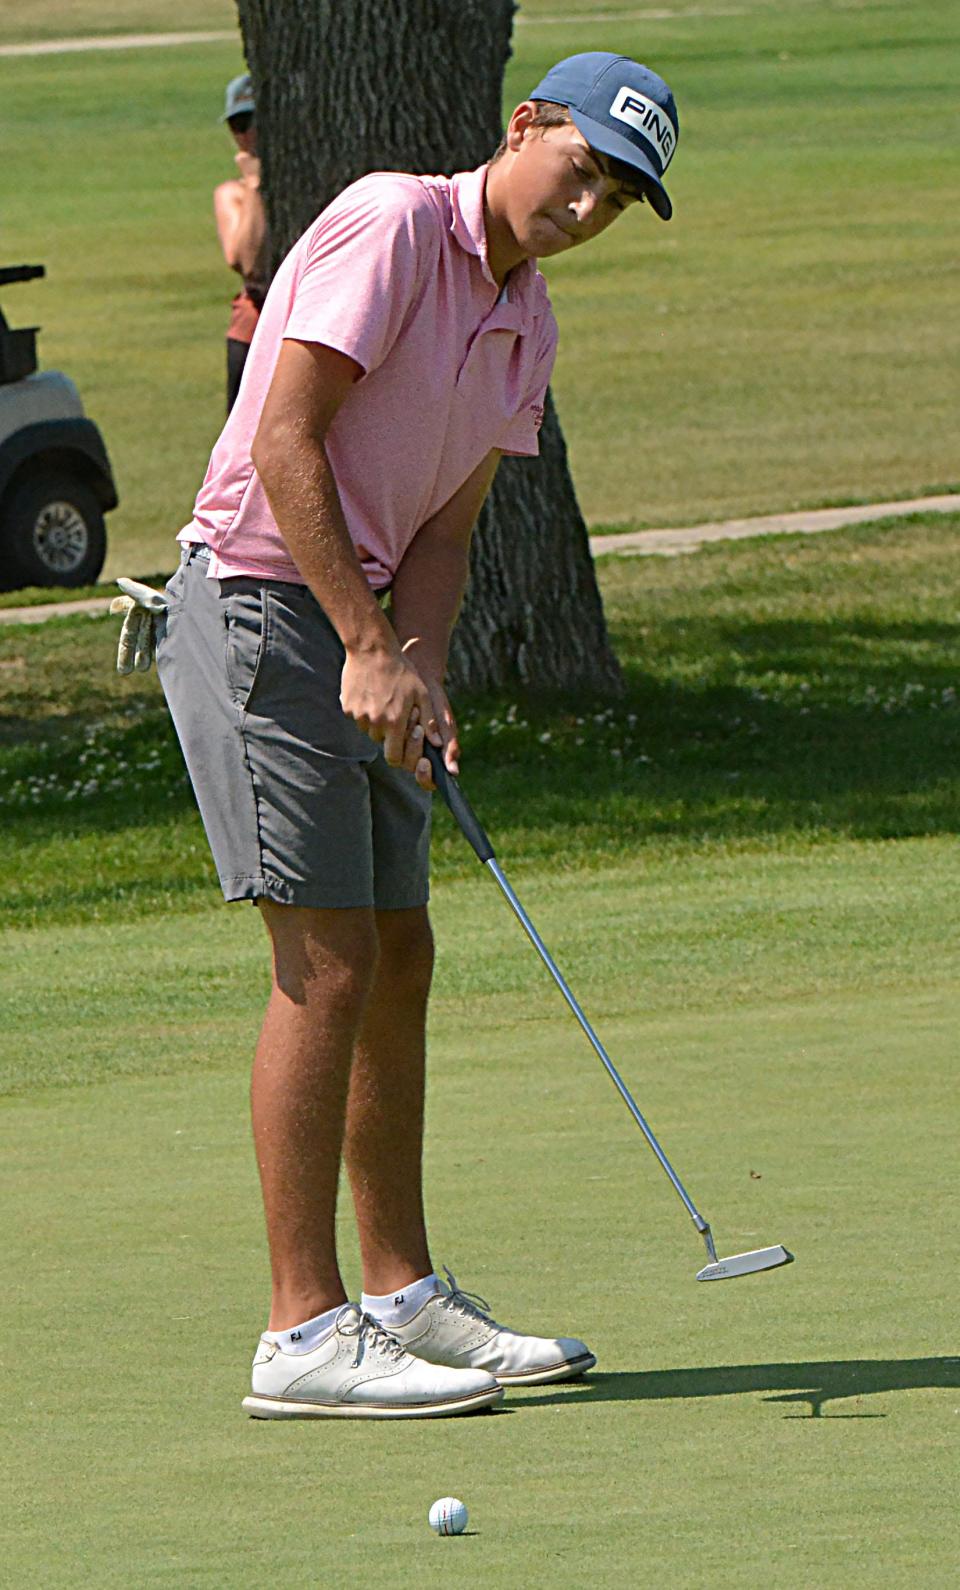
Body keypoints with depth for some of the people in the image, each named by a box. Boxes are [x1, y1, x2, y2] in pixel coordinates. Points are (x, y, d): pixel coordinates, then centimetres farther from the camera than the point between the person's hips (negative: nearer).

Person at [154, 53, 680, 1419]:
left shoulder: (528, 330, 12)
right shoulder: (393, 222, -14)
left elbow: (443, 531, 9)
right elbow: (284, 437, -20)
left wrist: (417, 672, -10)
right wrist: (366, 646, -22)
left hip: (360, 627, 9)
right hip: (259, 603, -9)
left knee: (398, 960, 12)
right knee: (329, 964, -12)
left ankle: (403, 1299, 22)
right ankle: (305, 1334, -11)